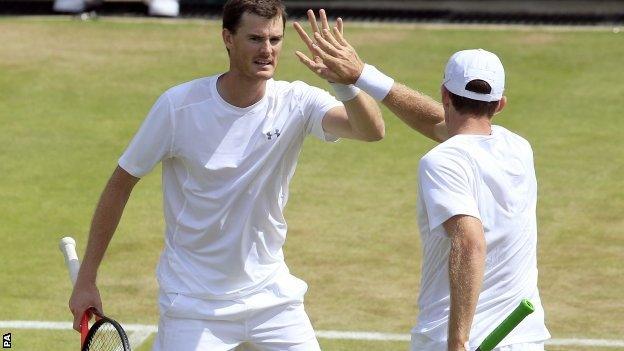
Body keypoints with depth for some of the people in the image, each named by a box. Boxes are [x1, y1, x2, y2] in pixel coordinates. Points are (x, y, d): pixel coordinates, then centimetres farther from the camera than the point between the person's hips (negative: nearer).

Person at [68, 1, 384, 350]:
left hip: (272, 295, 3)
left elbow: (372, 131, -28)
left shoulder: (296, 103, -10)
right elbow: (121, 182, -4)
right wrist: (86, 280, -3)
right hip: (192, 305, -3)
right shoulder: (179, 106, -14)